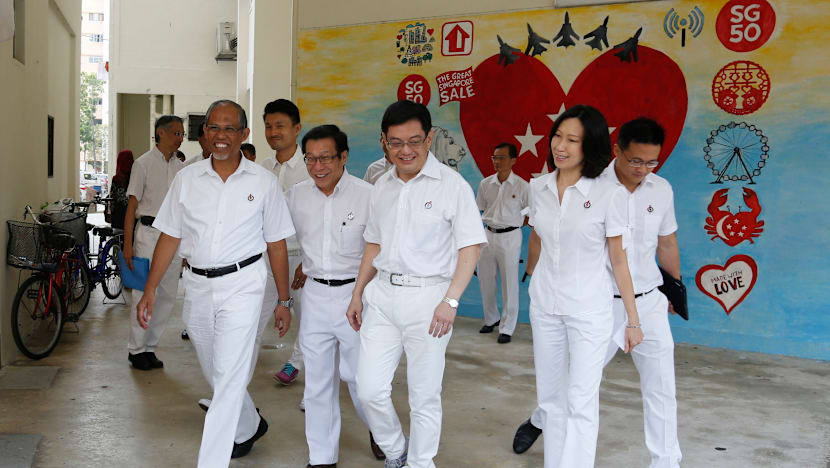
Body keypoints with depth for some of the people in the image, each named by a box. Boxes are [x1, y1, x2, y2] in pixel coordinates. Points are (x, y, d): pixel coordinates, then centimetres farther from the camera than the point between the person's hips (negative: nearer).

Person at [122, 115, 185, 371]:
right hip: (149, 232, -5)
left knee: (168, 295, 5)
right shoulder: (144, 164, -2)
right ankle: (136, 349, 8)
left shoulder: (180, 167, 14)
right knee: (143, 292, -4)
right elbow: (132, 205, -4)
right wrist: (127, 244, -10)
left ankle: (150, 347, 16)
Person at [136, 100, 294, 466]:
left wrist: (284, 301, 3)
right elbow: (170, 237, 7)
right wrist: (150, 291, 3)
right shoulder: (187, 178, 4)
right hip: (197, 285, 4)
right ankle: (249, 427, 44)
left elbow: (276, 245, 1)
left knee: (229, 375, -10)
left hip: (242, 284, -4)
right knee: (217, 375, 18)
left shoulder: (263, 182, -2)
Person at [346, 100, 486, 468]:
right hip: (382, 296, 5)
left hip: (428, 296, -5)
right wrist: (358, 294, 17)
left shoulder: (452, 185, -7)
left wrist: (450, 301, -17)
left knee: (425, 398, 4)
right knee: (370, 389, 3)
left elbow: (471, 247, -9)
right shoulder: (382, 186, 11)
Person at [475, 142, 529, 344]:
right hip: (488, 235, 5)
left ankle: (507, 328, 9)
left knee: (509, 283, 0)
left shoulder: (521, 186, -7)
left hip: (510, 237, -4)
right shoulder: (486, 184, 4)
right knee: (485, 280, 11)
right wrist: (494, 222, 7)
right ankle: (491, 319, 31)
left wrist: (515, 224, -3)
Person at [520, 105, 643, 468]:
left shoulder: (610, 195, -12)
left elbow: (618, 260, -7)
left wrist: (633, 320, -6)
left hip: (590, 310, -5)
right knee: (550, 398, 13)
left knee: (581, 403, -5)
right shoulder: (539, 187, 1)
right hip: (545, 306, 5)